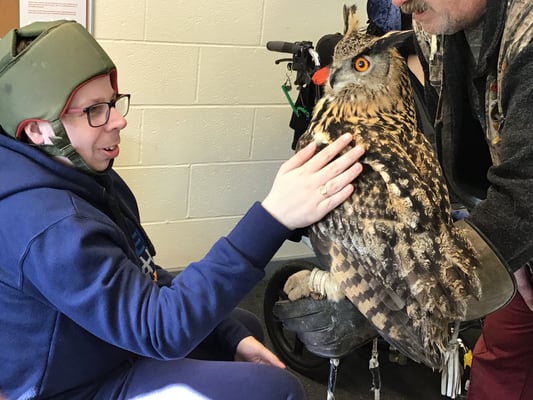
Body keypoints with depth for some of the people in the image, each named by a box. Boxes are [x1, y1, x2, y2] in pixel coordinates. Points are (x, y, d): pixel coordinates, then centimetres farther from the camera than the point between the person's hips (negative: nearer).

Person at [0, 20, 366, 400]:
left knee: (245, 325, 23)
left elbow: (141, 276, 5)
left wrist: (234, 336, -1)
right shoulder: (48, 223, -34)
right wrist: (274, 216, -43)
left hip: (116, 339, 9)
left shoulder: (83, 173, -2)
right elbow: (160, 329, -37)